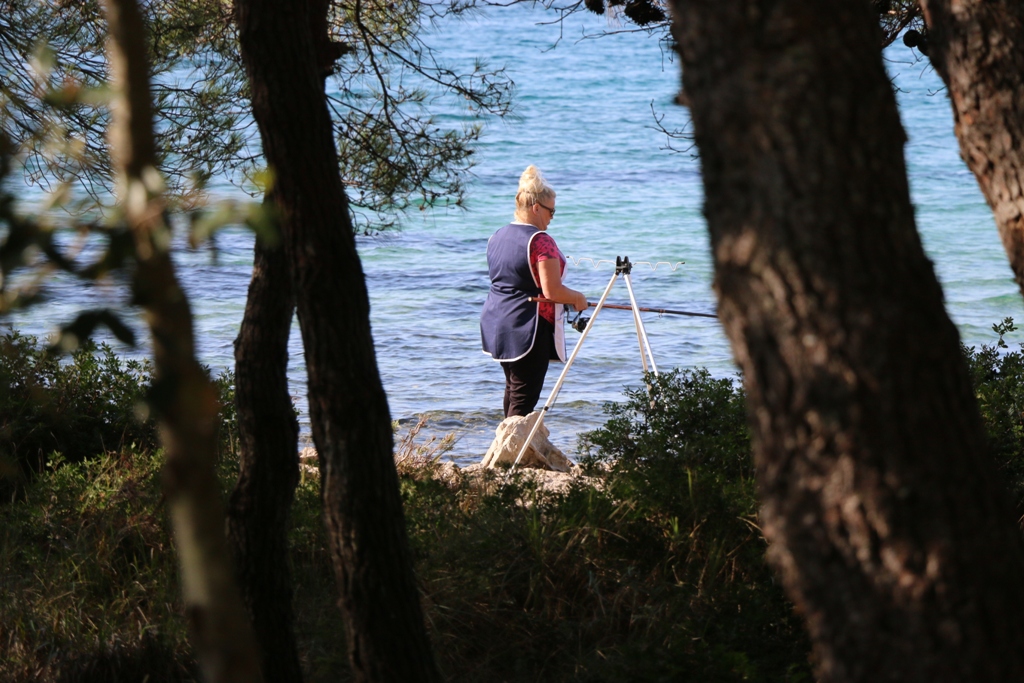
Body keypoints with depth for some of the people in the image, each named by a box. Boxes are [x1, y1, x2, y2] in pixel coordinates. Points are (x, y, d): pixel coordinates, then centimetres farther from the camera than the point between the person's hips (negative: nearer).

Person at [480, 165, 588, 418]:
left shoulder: (497, 236, 12)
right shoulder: (540, 240, -16)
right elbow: (552, 291, -20)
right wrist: (578, 298, -1)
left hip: (496, 324, 9)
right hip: (528, 330, -9)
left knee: (512, 390, 20)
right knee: (524, 398, -7)